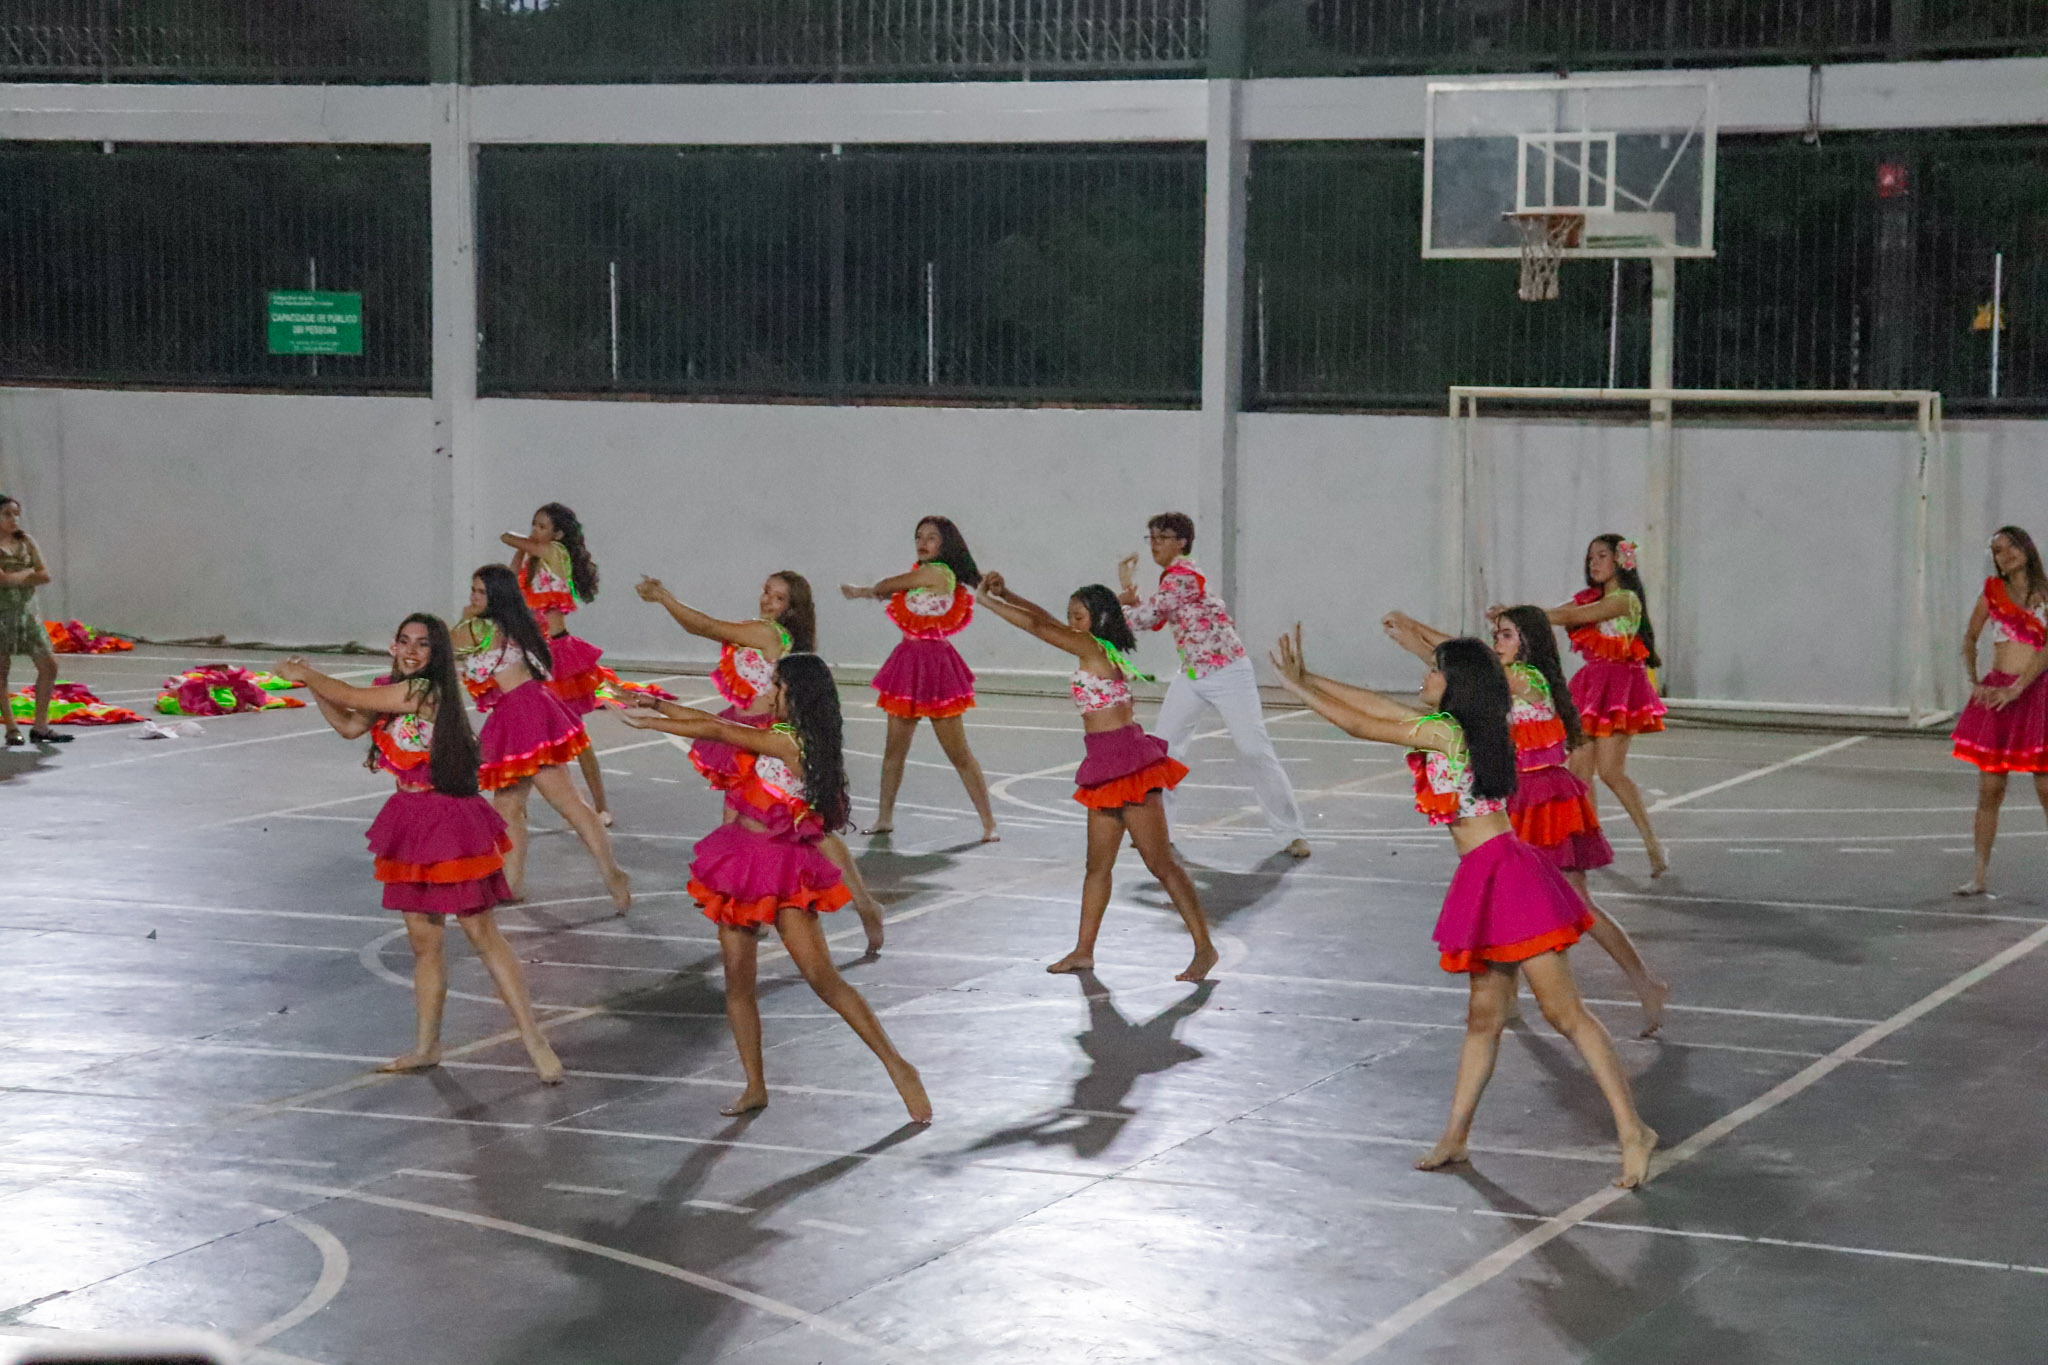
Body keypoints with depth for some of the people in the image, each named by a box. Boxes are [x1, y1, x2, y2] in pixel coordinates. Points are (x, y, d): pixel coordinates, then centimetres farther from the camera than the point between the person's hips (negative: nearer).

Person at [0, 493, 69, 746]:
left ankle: (40, 727, 8)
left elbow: (45, 575, 0)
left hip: (27, 611, 5)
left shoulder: (26, 541, 9)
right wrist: (29, 573, -6)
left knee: (49, 666, 1)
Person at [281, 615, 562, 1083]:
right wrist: (312, 684, 8)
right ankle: (426, 1047, 24)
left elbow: (351, 696, -12)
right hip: (412, 827, 9)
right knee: (423, 940, 14)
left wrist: (305, 674, 4)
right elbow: (350, 726, 18)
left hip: (447, 824, -9)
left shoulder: (423, 691, -18)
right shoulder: (395, 692, 10)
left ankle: (534, 1040, -4)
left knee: (483, 934, -7)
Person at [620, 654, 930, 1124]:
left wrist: (650, 722, -2)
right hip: (741, 863, 9)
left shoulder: (787, 742, -16)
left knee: (823, 978, -12)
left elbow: (716, 731, -11)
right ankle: (755, 1088, 13)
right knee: (737, 980, 5)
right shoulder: (782, 737, 9)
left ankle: (897, 1067, -8)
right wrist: (659, 706, 13)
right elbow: (717, 723, 17)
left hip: (781, 872, -9)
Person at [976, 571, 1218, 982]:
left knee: (1161, 863, -7)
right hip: (1105, 768, 10)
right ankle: (1083, 951, 20)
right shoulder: (1098, 649, 12)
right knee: (1098, 864, 13)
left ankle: (1204, 948, -5)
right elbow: (1046, 620, 20)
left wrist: (990, 601, -1)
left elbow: (1039, 626, -12)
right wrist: (1005, 594, 12)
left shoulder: (1092, 648, -12)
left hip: (1128, 763, -10)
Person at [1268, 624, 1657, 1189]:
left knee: (1564, 1011, -10)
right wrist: (1307, 678, 22)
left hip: (1505, 874, -10)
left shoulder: (1443, 731, -12)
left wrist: (1298, 686, 6)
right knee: (1484, 1017, 15)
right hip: (1485, 882, 10)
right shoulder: (1452, 727, 14)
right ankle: (1454, 1137, 22)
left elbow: (1359, 724, -6)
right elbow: (1378, 705, 21)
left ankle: (1632, 1130, -10)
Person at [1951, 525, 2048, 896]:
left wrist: (2016, 688, -19)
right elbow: (1969, 639, 16)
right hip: (1995, 695, 3)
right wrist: (1974, 682, 2)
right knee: (1989, 789, 2)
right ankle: (1980, 875, 7)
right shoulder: (1992, 590, 10)